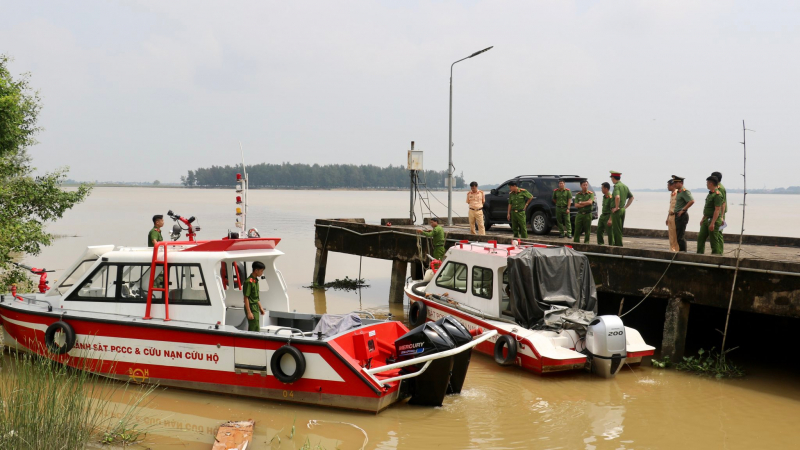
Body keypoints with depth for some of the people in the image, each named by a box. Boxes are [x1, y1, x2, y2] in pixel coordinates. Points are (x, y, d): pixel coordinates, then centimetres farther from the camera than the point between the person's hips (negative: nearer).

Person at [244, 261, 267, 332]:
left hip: (256, 307, 9)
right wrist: (249, 312, -21)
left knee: (251, 329, 13)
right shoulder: (249, 281, -17)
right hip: (251, 307, -9)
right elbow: (246, 298, -18)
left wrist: (260, 308, 20)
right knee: (255, 329, -9)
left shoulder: (255, 280, 12)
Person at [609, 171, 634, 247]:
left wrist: (616, 207, -20)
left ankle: (618, 245, -2)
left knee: (616, 229, -4)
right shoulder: (625, 186, 13)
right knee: (620, 229, 15)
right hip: (623, 210, 9)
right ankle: (618, 244, 20)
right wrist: (625, 207, 17)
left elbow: (617, 197, -31)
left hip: (616, 211, -9)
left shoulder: (616, 186, -14)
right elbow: (631, 197, 19)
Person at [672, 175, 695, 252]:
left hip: (682, 216, -10)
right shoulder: (678, 192, 16)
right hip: (677, 216, 10)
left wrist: (683, 210, -22)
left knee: (680, 237, -9)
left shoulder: (684, 191, -14)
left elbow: (692, 201, -27)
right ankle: (681, 251, 20)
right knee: (678, 236, 14)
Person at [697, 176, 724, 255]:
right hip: (707, 219, 10)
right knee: (701, 237, 9)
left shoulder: (717, 194, -17)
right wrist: (703, 219, 23)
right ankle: (699, 254, 15)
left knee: (714, 240, -2)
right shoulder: (710, 193, 14)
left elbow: (717, 210, -22)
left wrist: (712, 223, -25)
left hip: (714, 220, -10)